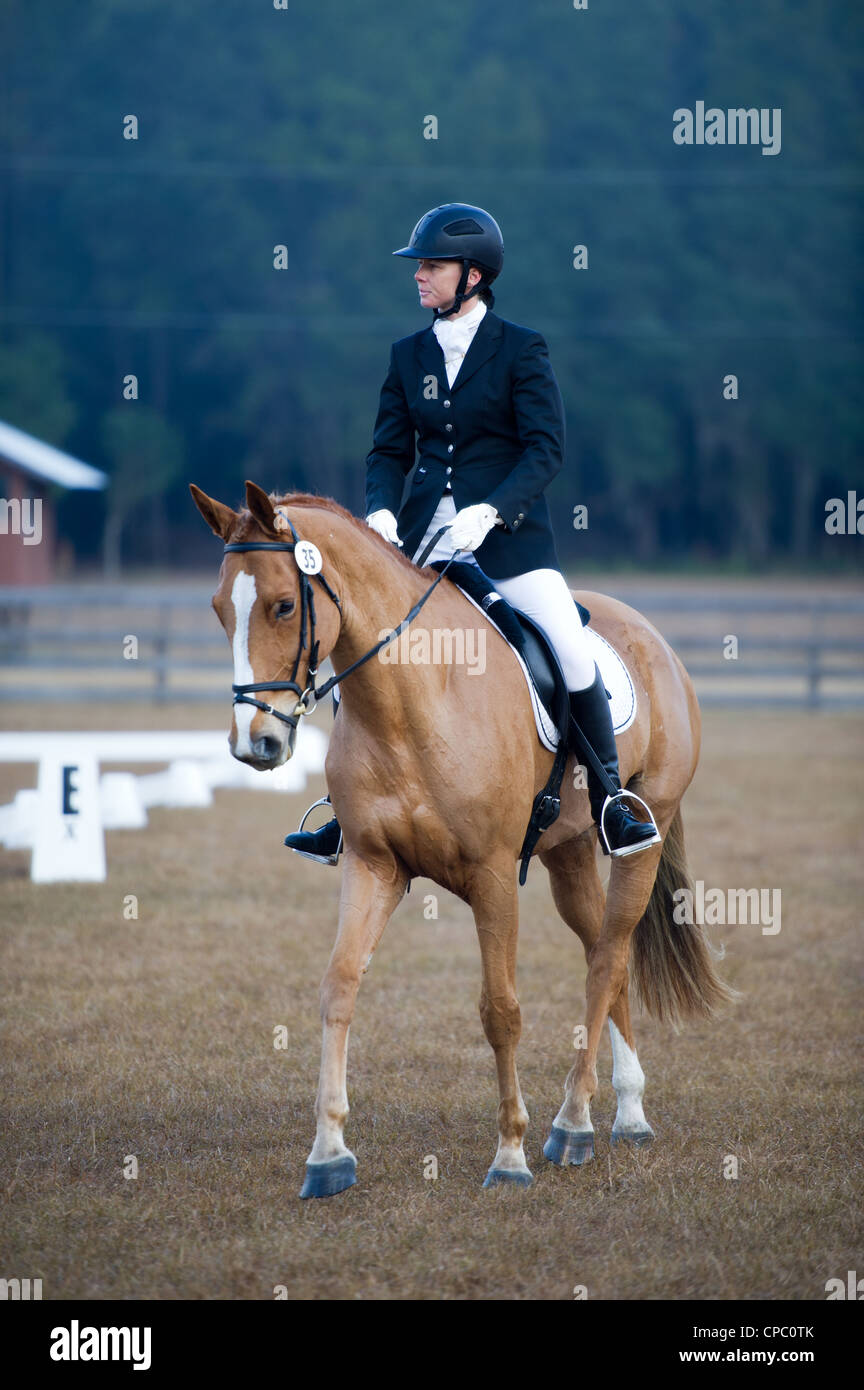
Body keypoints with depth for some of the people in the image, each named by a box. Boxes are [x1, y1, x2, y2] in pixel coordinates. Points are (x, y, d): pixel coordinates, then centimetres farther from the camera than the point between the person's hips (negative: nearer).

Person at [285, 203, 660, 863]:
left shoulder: (521, 349, -4)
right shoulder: (409, 355, 10)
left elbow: (546, 448, -11)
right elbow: (390, 449, 11)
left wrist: (489, 511, -24)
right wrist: (382, 510, -10)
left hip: (510, 534, -4)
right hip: (425, 534, 4)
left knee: (575, 658, -15)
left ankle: (612, 812, -1)